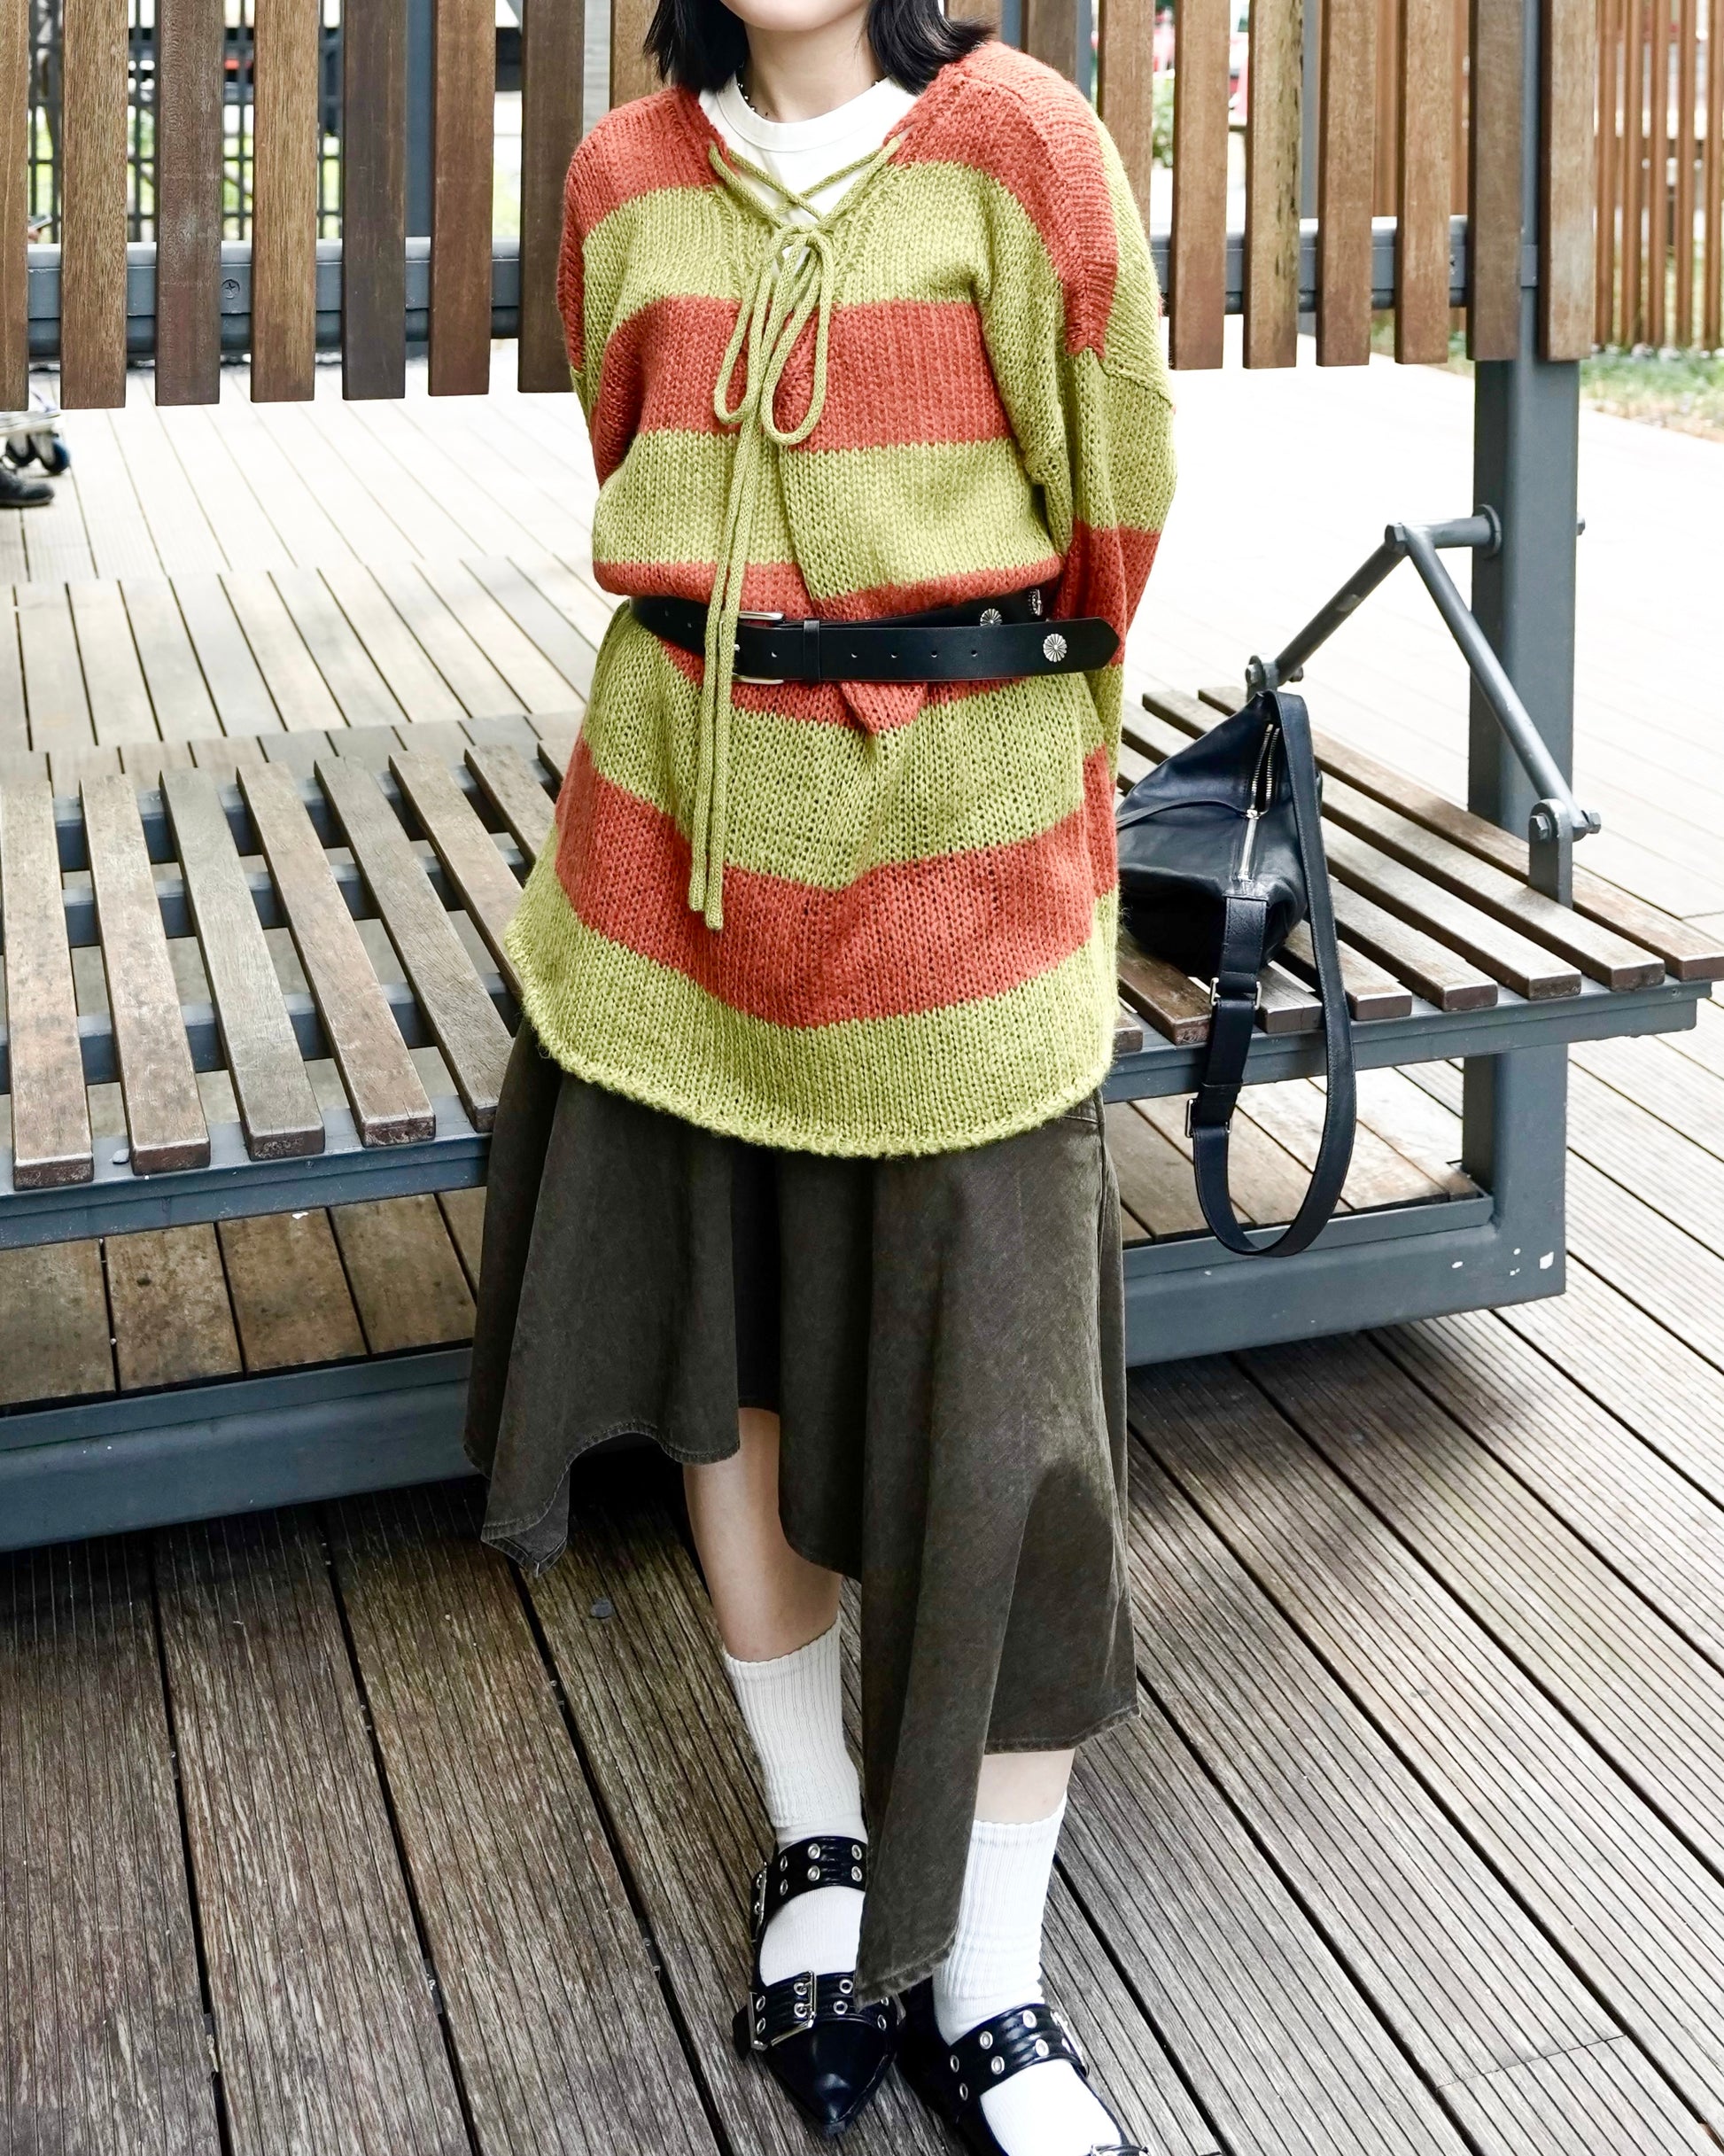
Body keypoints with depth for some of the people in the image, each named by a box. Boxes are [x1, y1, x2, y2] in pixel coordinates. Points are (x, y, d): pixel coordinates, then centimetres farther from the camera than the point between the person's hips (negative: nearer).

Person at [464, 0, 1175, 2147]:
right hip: (686, 831, 4)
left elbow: (1110, 491, 0)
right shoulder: (627, 175, 6)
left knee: (997, 1408, 0)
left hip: (958, 844, -4)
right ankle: (816, 1841, 32)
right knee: (718, 1330, 11)